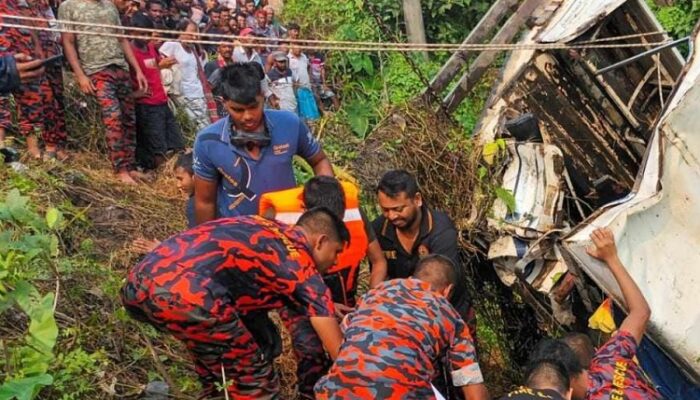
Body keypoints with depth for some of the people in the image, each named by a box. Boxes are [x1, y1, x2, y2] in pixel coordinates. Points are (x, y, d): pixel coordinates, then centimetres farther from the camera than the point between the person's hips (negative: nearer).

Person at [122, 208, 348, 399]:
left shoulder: (265, 229, 30)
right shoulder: (302, 266, 10)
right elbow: (338, 350, 13)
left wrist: (323, 306, 51)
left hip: (137, 283, 9)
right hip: (182, 293, -9)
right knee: (253, 378, 10)